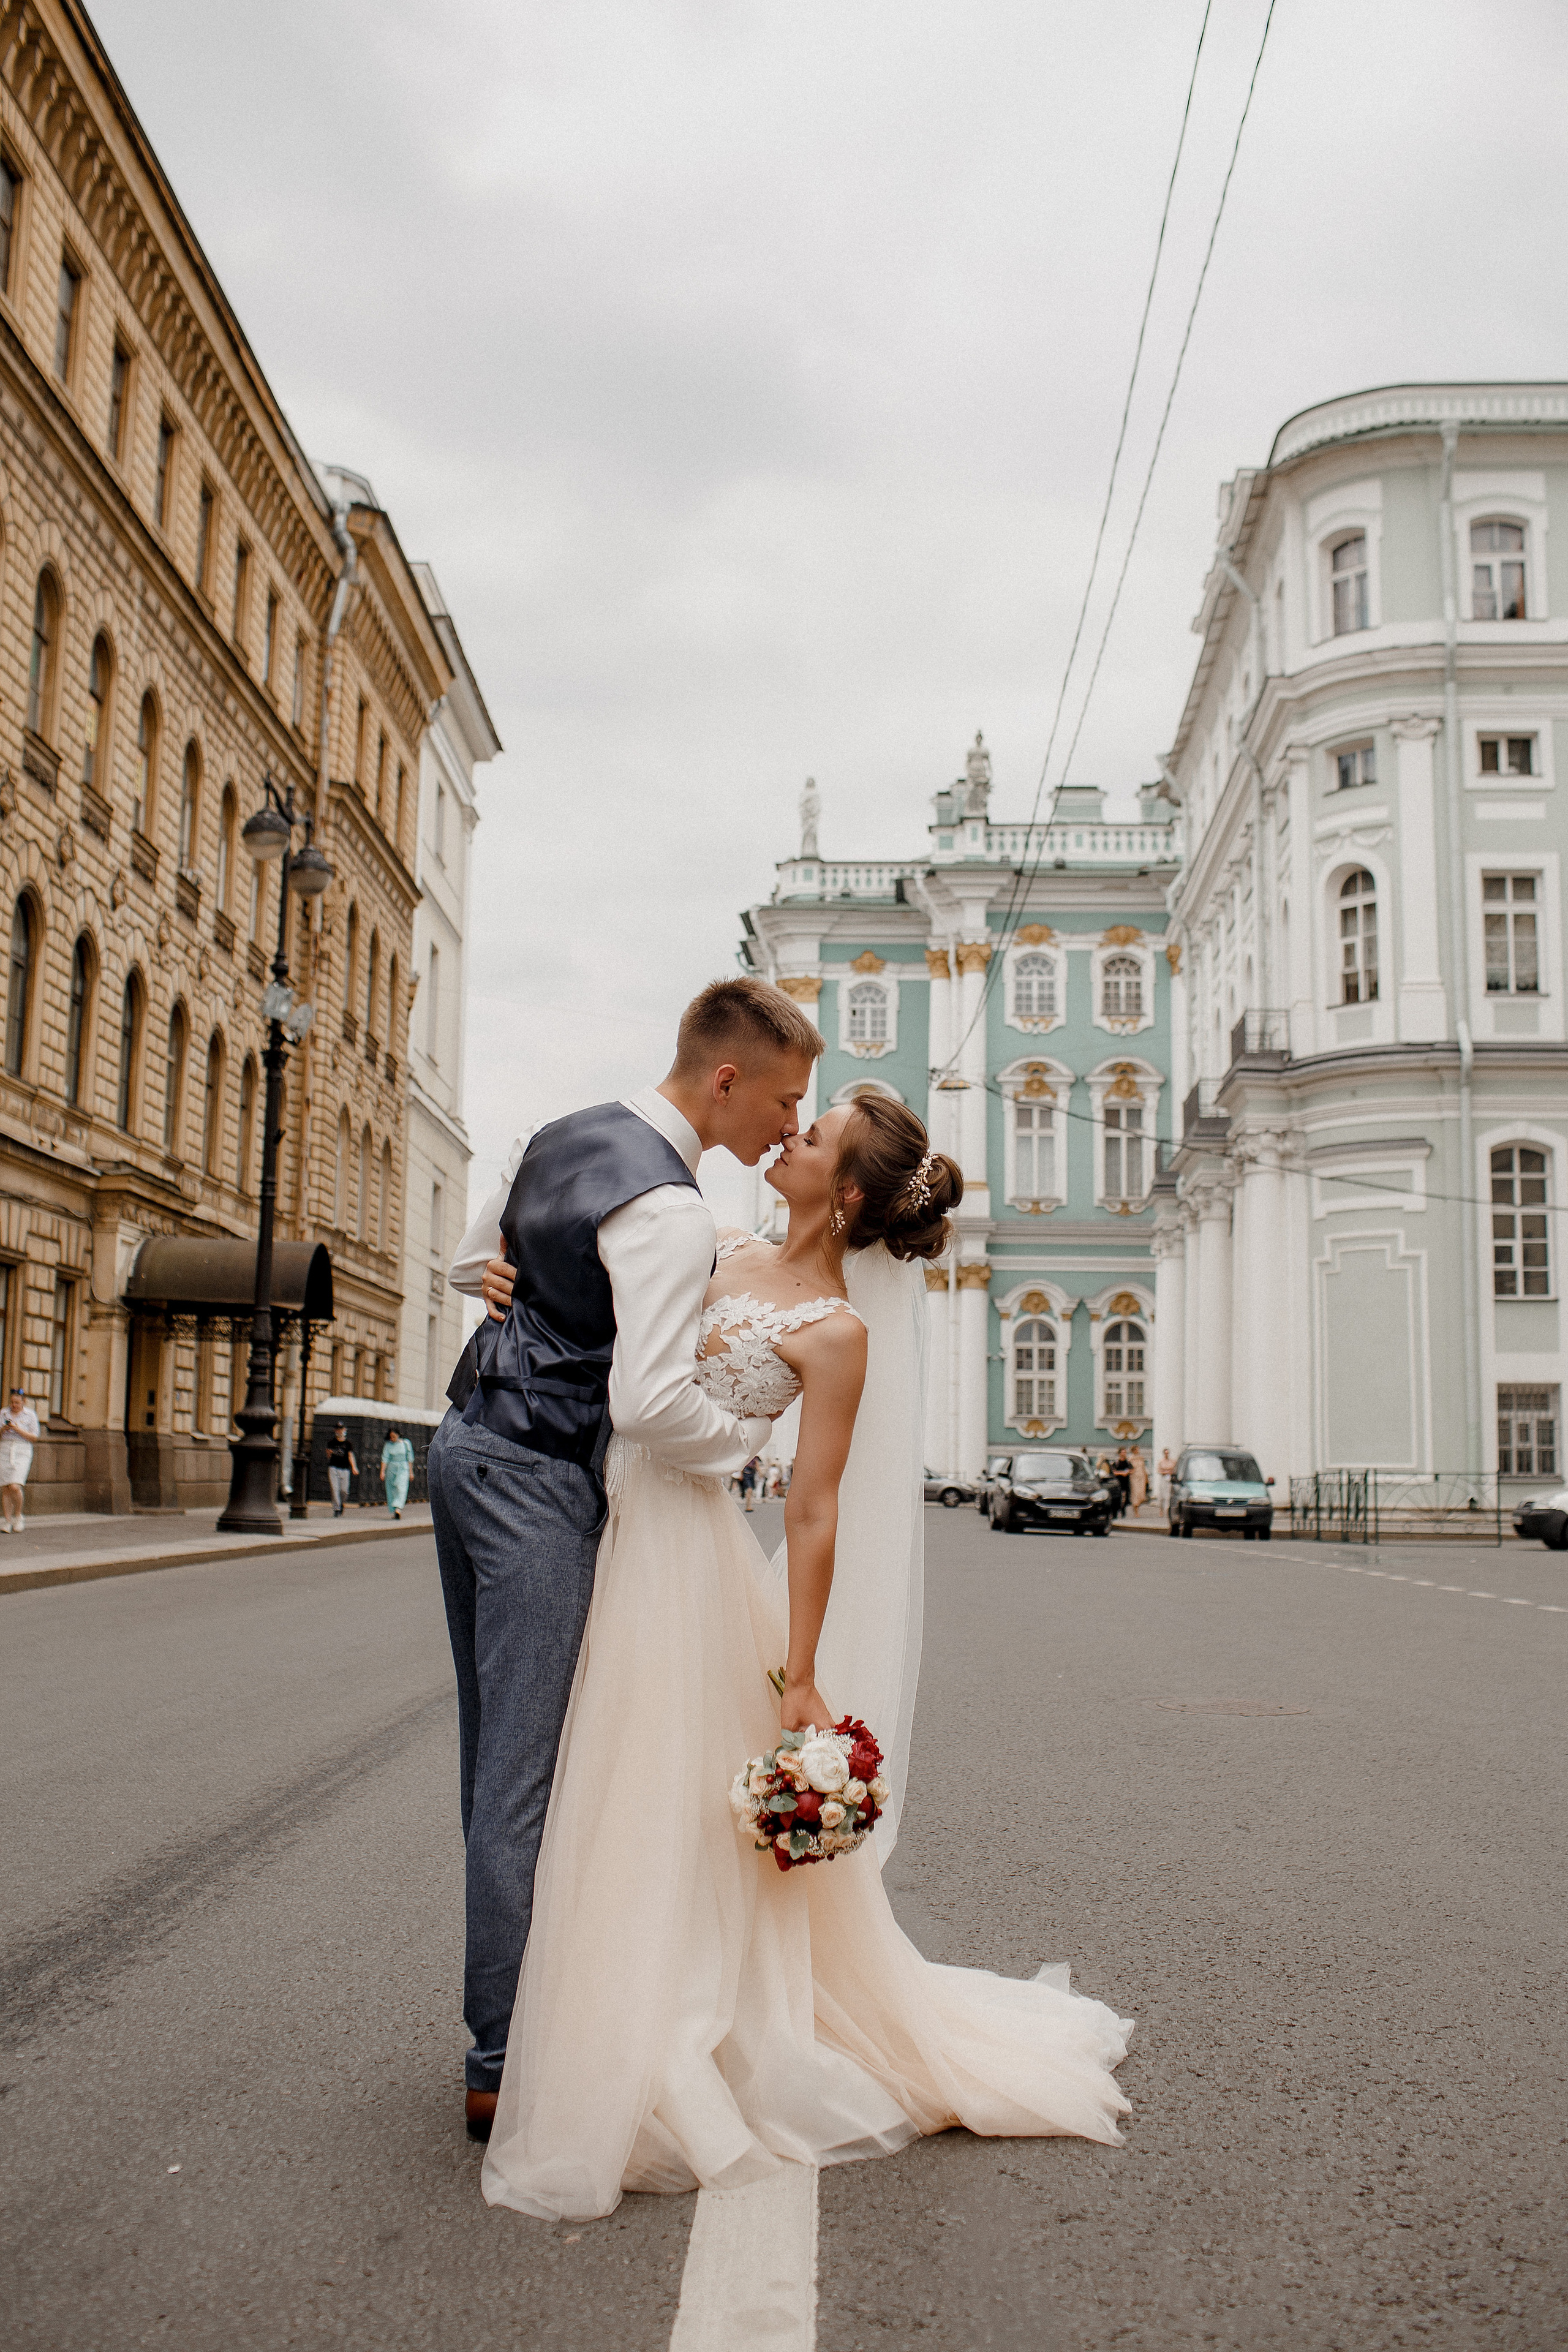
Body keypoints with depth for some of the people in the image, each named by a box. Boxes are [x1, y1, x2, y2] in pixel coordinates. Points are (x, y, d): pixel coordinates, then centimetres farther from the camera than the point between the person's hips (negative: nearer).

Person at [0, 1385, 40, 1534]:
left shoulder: (30, 1415, 3)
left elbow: (34, 1438, -1)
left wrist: (19, 1430, -12)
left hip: (22, 1453, -3)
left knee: (15, 1487, -17)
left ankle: (18, 1517, 3)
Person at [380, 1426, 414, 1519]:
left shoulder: (405, 1443, 2)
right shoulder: (388, 1445, 5)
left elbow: (410, 1458, 5)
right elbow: (385, 1459, -1)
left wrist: (411, 1472, 4)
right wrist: (383, 1471, -10)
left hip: (403, 1469, -3)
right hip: (391, 1469, 3)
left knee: (401, 1488, -19)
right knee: (391, 1490, 1)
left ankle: (398, 1508, -32)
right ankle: (393, 1511, 8)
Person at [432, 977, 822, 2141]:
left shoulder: (562, 1138, 9)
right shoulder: (667, 1210, -20)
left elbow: (471, 1265, 23)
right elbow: (650, 1405, -28)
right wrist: (752, 1433, -10)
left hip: (471, 1444, 10)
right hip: (542, 1481, -10)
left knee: (495, 1750, 16)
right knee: (529, 1769, -3)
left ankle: (506, 2004, 29)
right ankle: (506, 2064, 6)